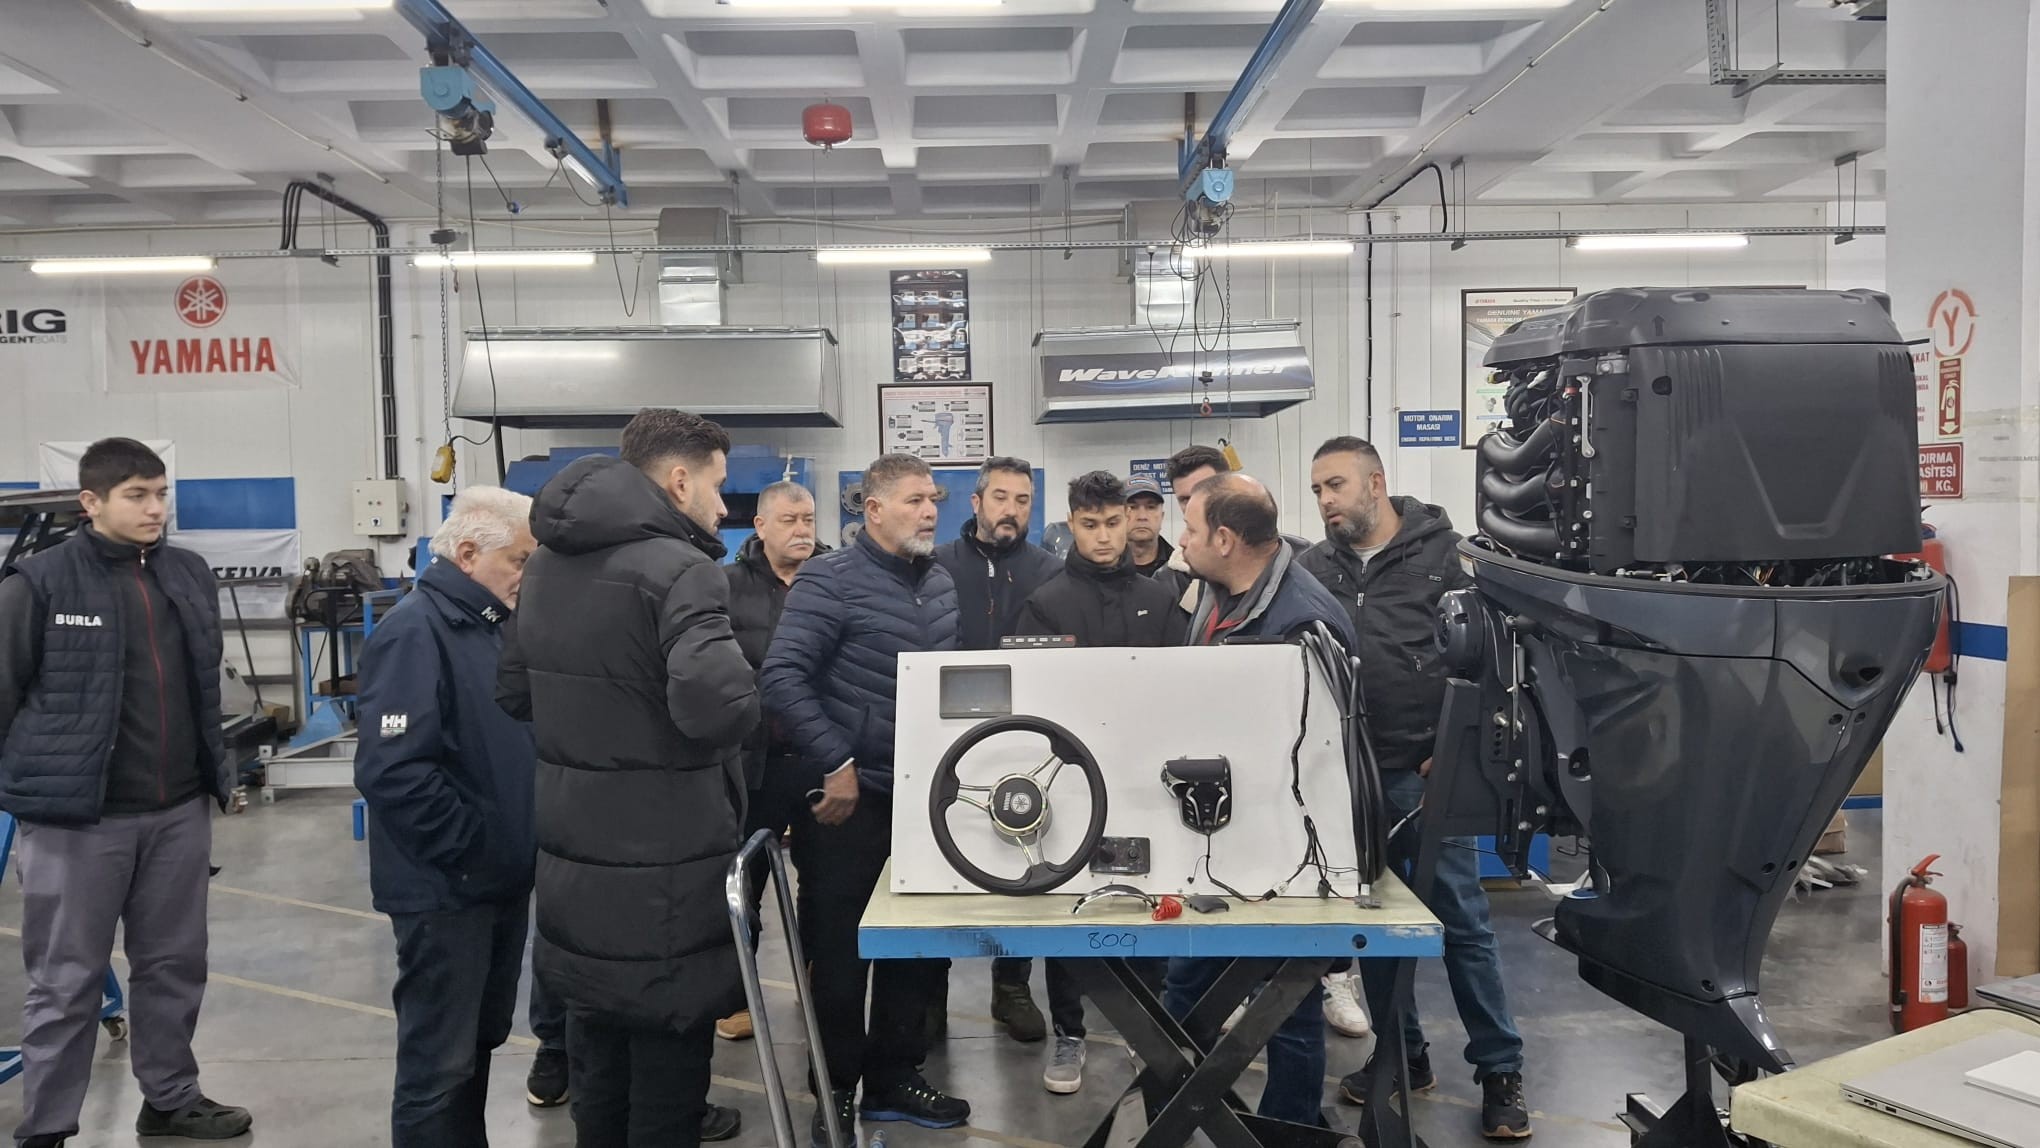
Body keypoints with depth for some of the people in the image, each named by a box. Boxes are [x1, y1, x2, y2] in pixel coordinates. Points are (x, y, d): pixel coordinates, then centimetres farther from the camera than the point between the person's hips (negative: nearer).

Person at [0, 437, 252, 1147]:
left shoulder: (189, 575, 8)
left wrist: (219, 771, 18)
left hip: (179, 812, 5)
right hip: (76, 818, -5)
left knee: (174, 965, 16)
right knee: (66, 982, 5)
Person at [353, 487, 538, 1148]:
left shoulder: (491, 625, 10)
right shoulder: (415, 632, -18)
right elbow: (392, 772, -26)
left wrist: (516, 849, 11)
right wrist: (473, 848, -20)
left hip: (501, 880, 9)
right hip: (446, 888, -9)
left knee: (481, 1042, 20)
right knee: (439, 1062, 2)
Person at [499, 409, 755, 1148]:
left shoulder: (548, 564, 10)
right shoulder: (677, 568, -19)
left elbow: (514, 693, 17)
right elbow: (719, 705, -32)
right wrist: (741, 692, -11)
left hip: (571, 844, 8)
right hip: (661, 857, -8)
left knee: (596, 1025, 22)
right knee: (667, 1035, 7)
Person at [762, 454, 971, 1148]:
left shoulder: (940, 583, 8)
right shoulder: (830, 581, -13)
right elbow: (781, 678, -21)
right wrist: (836, 763, -23)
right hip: (847, 795, -7)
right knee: (838, 950, 5)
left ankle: (896, 1077, 31)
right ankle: (836, 1092, 21)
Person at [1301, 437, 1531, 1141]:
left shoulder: (1441, 553, -2)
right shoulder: (1314, 568, 8)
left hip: (1425, 772, -4)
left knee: (1463, 921, 1)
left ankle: (1499, 1068, 14)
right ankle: (1403, 1056, 26)